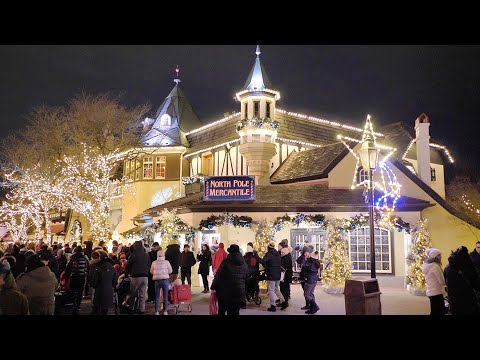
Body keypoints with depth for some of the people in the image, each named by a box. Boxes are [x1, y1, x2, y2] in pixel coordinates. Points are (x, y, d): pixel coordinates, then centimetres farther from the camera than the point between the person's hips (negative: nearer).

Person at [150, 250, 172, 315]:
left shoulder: (154, 263, 2)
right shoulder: (166, 262, -2)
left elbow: (151, 271, 11)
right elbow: (170, 271, 2)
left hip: (157, 280, 1)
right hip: (165, 280, -1)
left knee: (157, 296, 9)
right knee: (165, 296, 7)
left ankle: (157, 311, 10)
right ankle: (165, 311, 8)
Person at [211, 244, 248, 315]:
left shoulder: (226, 262, -10)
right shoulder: (244, 263, 6)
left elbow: (218, 276, -11)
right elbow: (246, 278, 12)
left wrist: (213, 287, -2)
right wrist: (243, 289, 20)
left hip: (225, 291, -4)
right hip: (239, 292, 4)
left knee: (222, 311, 10)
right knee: (235, 312, 9)